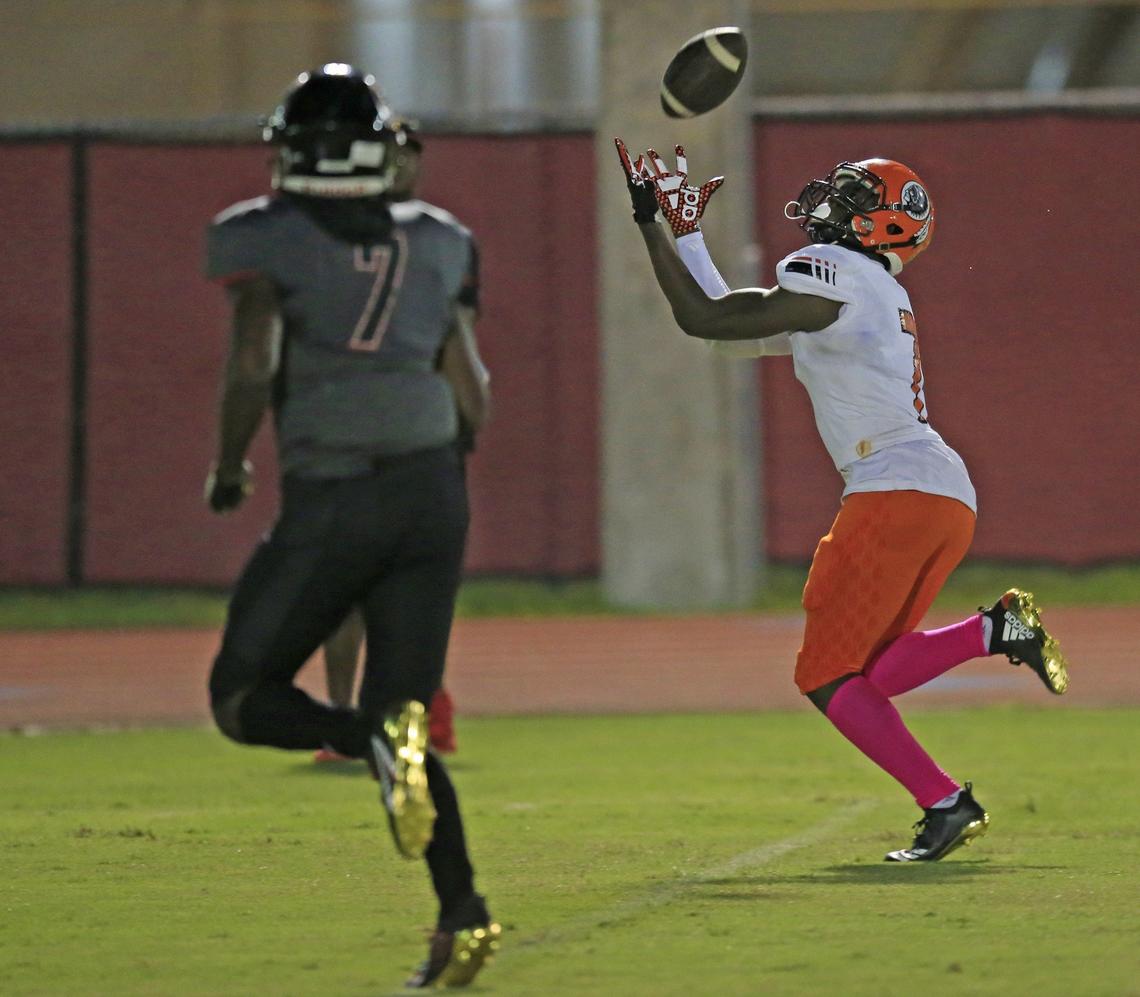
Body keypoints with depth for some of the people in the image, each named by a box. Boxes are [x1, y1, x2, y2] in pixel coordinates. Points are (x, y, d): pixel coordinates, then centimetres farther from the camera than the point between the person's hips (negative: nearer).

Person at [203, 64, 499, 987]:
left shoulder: (265, 241, -1)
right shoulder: (437, 244, 12)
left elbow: (254, 366, -13)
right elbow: (474, 393, 12)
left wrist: (228, 467, 3)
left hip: (331, 500, -4)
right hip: (433, 489, 4)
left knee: (243, 696, 11)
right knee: (403, 717, 10)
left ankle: (375, 740, -21)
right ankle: (463, 912, -10)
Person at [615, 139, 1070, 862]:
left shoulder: (832, 275, -5)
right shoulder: (874, 293, 23)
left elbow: (702, 319, -7)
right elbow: (730, 325, 27)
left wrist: (653, 225, 2)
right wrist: (686, 230, 31)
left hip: (895, 492, -9)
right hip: (951, 499, 9)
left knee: (827, 677, -3)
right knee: (863, 678, 12)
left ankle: (946, 803, -12)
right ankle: (995, 630, -1)